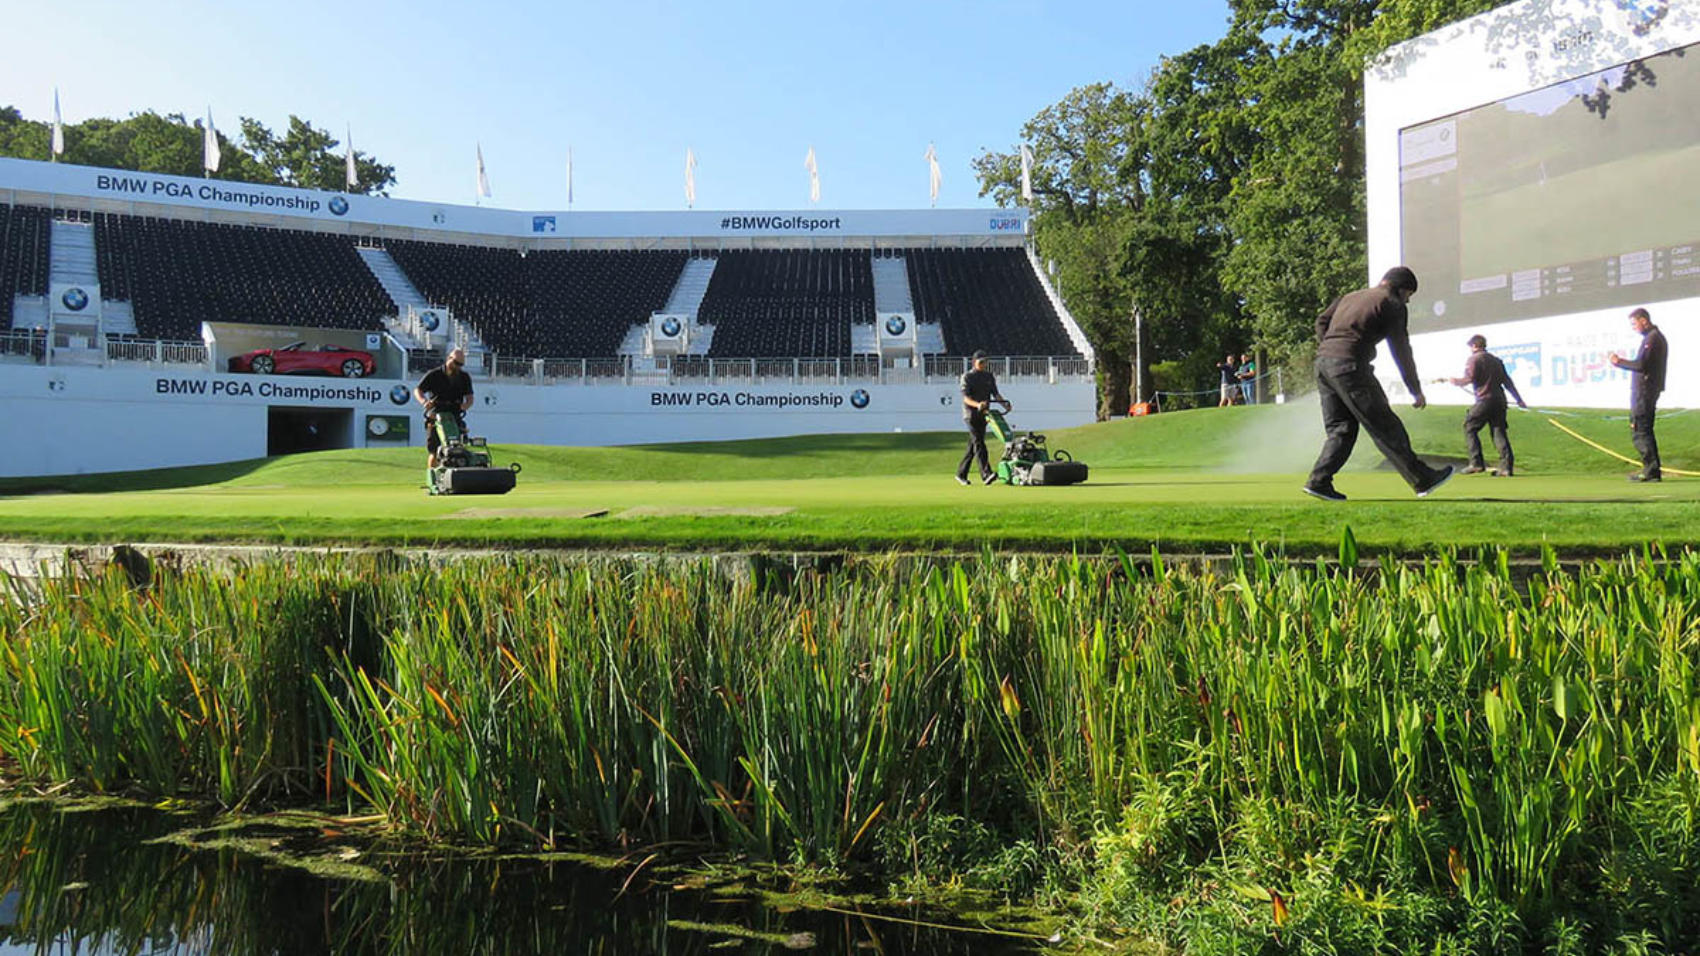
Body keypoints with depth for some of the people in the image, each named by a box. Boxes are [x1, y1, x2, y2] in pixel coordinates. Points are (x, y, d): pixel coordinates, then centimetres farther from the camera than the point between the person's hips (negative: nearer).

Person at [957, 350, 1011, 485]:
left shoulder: (989, 377, 15)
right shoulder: (967, 377, -3)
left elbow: (995, 393, 11)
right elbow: (966, 398, -13)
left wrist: (1005, 403, -9)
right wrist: (977, 404, -32)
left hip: (983, 414, 6)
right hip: (971, 414, -6)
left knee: (972, 445, 8)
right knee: (979, 443, -16)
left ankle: (961, 474, 17)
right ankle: (986, 474, -26)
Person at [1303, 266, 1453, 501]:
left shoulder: (1350, 296, 25)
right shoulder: (1392, 304, 4)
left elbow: (1322, 321, 17)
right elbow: (1401, 351, 2)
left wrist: (1328, 353, 12)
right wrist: (1417, 391, 7)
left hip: (1323, 361, 7)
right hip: (1350, 365, -7)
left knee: (1340, 428, 11)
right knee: (1384, 427, -1)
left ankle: (1319, 481, -1)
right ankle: (1422, 480, 6)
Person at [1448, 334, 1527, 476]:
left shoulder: (1474, 359, -1)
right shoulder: (1496, 359, 20)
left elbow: (1469, 379, -13)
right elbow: (1507, 381, 19)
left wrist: (1455, 381, 6)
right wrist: (1519, 400, 21)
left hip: (1485, 400, -7)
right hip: (1500, 400, 7)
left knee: (1469, 428, 5)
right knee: (1499, 432, 6)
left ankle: (1476, 463, -3)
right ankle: (1506, 467, -1)